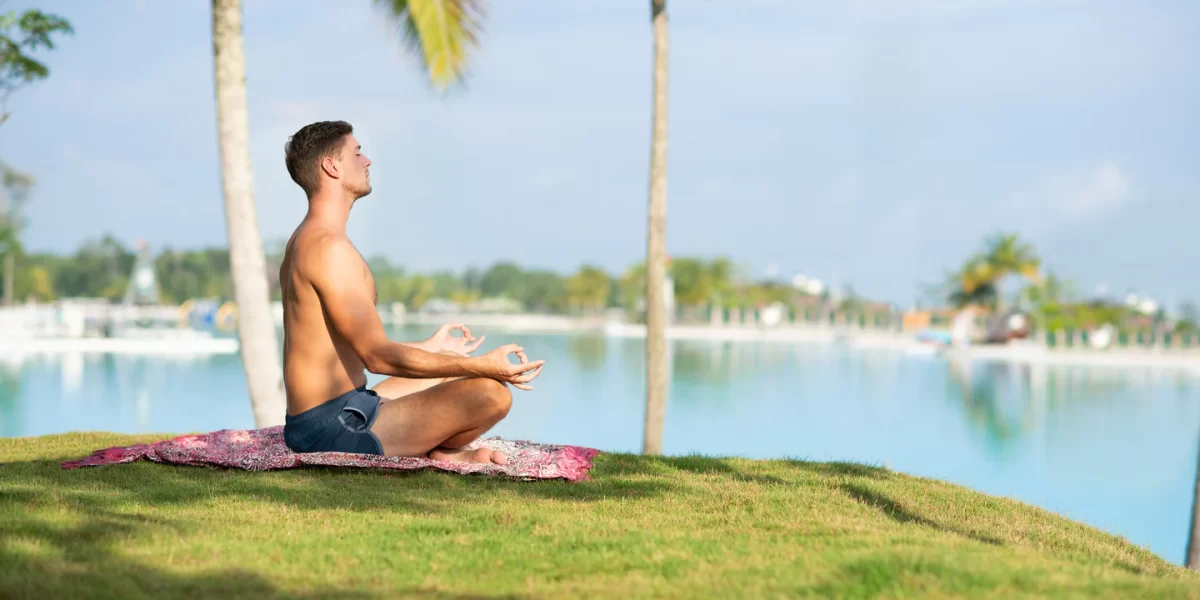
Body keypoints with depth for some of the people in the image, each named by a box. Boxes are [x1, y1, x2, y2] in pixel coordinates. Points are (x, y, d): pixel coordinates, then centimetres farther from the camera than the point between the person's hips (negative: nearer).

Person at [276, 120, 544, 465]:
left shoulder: (302, 243, 16)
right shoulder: (330, 247, -18)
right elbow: (378, 356, -22)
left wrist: (430, 348, 32)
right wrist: (484, 366, -19)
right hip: (336, 427, -11)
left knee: (448, 377, 30)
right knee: (491, 392, -20)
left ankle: (433, 451, 3)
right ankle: (438, 455, 5)